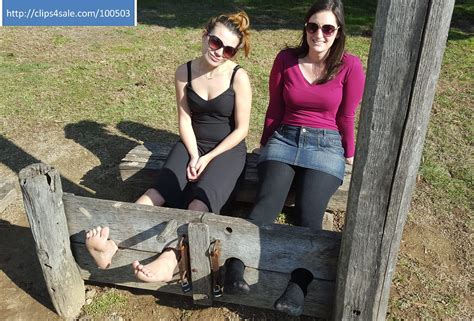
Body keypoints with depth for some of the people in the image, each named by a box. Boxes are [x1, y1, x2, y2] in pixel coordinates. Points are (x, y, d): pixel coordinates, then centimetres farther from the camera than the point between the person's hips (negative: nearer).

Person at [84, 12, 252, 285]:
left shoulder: (239, 77, -13)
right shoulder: (185, 72, -2)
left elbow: (241, 129, -10)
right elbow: (185, 119, 0)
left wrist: (209, 158, -14)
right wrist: (193, 155, -13)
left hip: (227, 149, -3)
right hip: (192, 145, 3)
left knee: (201, 199, -31)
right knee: (159, 190, -22)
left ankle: (169, 260, -44)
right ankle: (111, 244, -36)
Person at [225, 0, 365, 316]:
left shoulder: (349, 66, -2)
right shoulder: (286, 59, 4)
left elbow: (346, 118, 7)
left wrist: (350, 156, 13)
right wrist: (266, 146, 19)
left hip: (326, 145, -1)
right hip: (284, 139, 1)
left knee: (309, 215, -25)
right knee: (267, 202, -26)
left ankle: (298, 288, -27)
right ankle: (236, 266, -33)